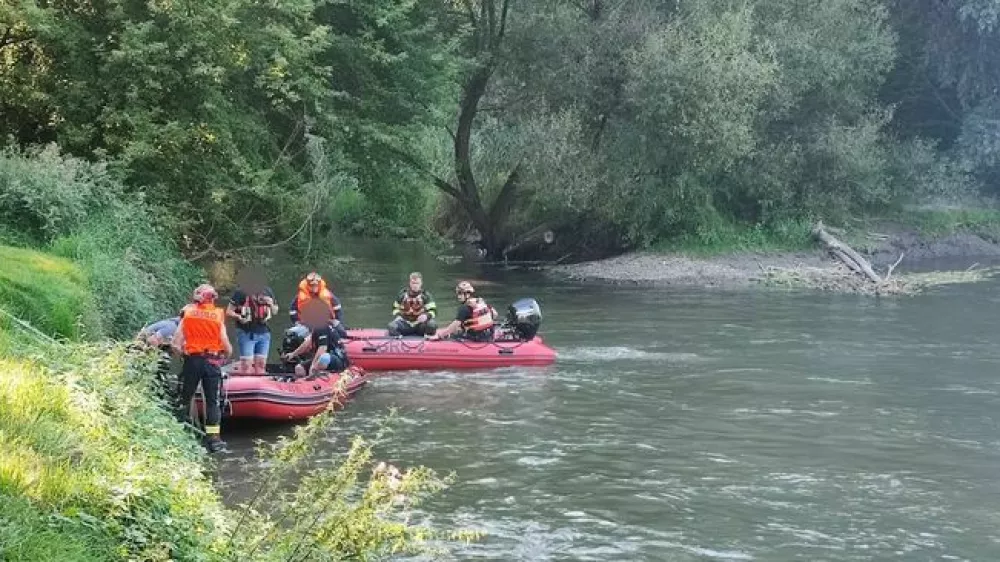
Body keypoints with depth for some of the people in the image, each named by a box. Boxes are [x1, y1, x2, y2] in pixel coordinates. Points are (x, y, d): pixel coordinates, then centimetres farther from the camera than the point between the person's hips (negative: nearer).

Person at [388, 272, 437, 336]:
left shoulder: (425, 295, -1)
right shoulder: (403, 294, 6)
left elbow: (432, 310, -5)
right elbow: (395, 307, 19)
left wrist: (427, 316, -27)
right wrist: (397, 315, -2)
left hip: (420, 325, -1)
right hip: (405, 324, 1)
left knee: (432, 325, -32)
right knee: (392, 326, -27)